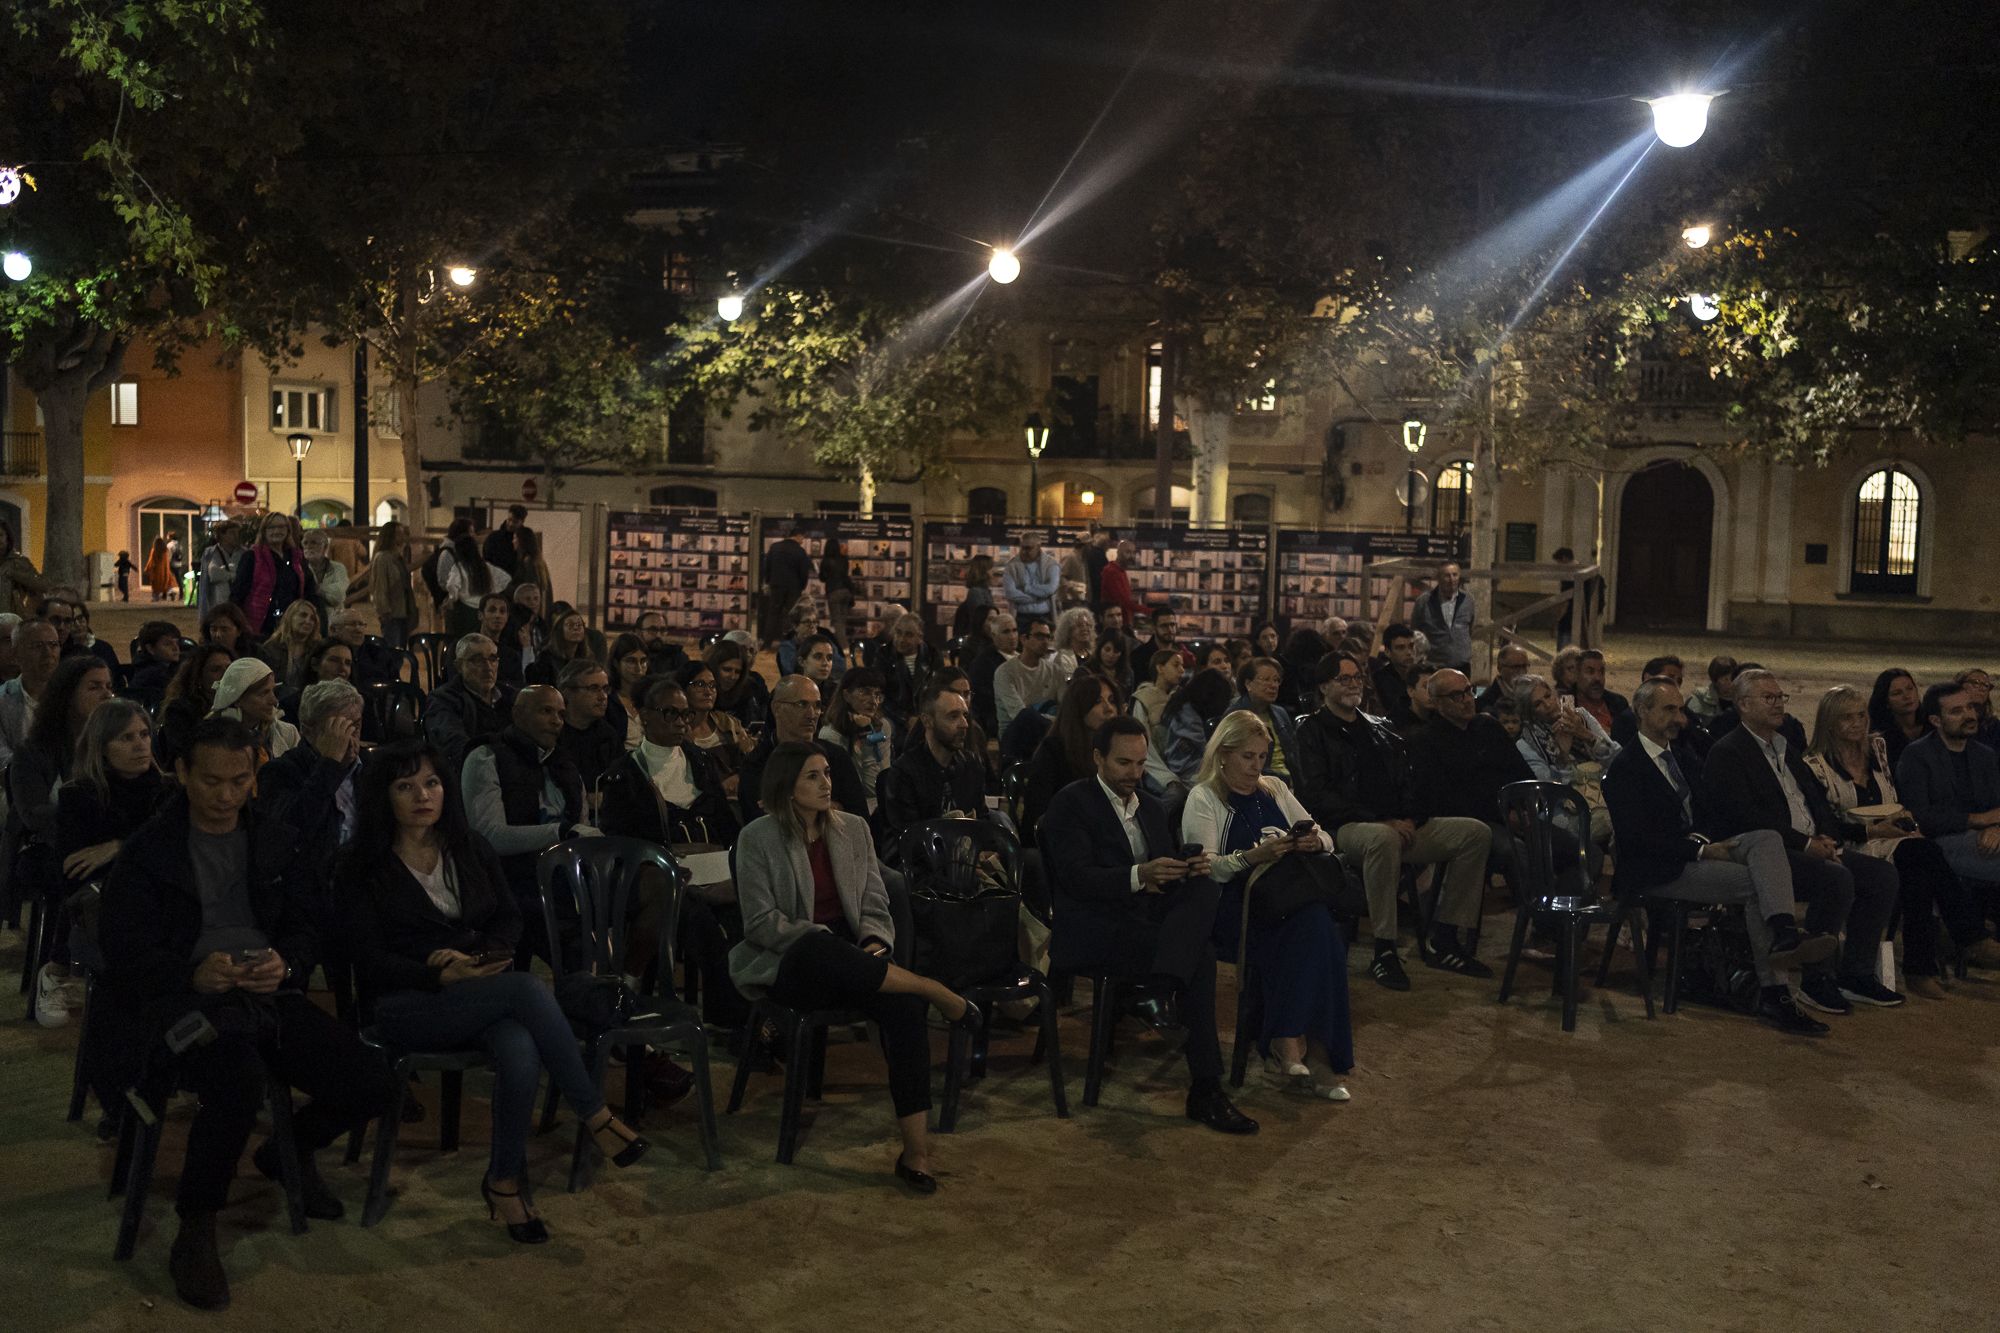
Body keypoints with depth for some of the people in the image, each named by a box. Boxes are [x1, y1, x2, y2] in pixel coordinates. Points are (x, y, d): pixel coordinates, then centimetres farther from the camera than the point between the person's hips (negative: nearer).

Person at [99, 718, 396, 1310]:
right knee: (240, 1080, -37)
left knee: (370, 1084, -14)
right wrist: (194, 974, -23)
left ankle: (288, 1152, 21)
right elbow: (122, 951, -3)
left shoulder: (274, 843, 15)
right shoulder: (148, 850, 2)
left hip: (269, 994, 5)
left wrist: (285, 964, -8)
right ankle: (195, 1232, -13)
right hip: (184, 999, -4)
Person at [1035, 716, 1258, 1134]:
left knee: (1206, 888, -27)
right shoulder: (1071, 803, -1)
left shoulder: (1152, 806, 23)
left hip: (1151, 920, 7)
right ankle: (1205, 1089, -25)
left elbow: (1175, 873, 18)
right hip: (1094, 933, -7)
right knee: (1201, 956, -29)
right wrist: (1138, 876, -31)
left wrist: (1193, 868, -8)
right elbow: (1076, 877, -15)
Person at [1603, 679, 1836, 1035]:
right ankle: (1773, 993, -28)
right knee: (1755, 884, -25)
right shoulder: (1624, 768, -7)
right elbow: (1639, 836, -16)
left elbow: (1708, 812, 20)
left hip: (1697, 851, 8)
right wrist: (1700, 850, -18)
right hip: (1657, 871, -8)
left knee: (1768, 838, -20)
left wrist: (1706, 841, -4)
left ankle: (1784, 933, -36)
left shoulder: (1685, 755, 20)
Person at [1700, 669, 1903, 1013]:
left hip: (1813, 850, 9)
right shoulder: (1726, 753, -5)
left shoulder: (1788, 748, 23)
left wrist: (1828, 838, 0)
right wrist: (1806, 843, -17)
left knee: (1882, 873, -8)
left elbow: (1819, 801, 22)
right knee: (1837, 878, -30)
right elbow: (1745, 816, -16)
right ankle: (1817, 981, -17)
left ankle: (1856, 974, -1)